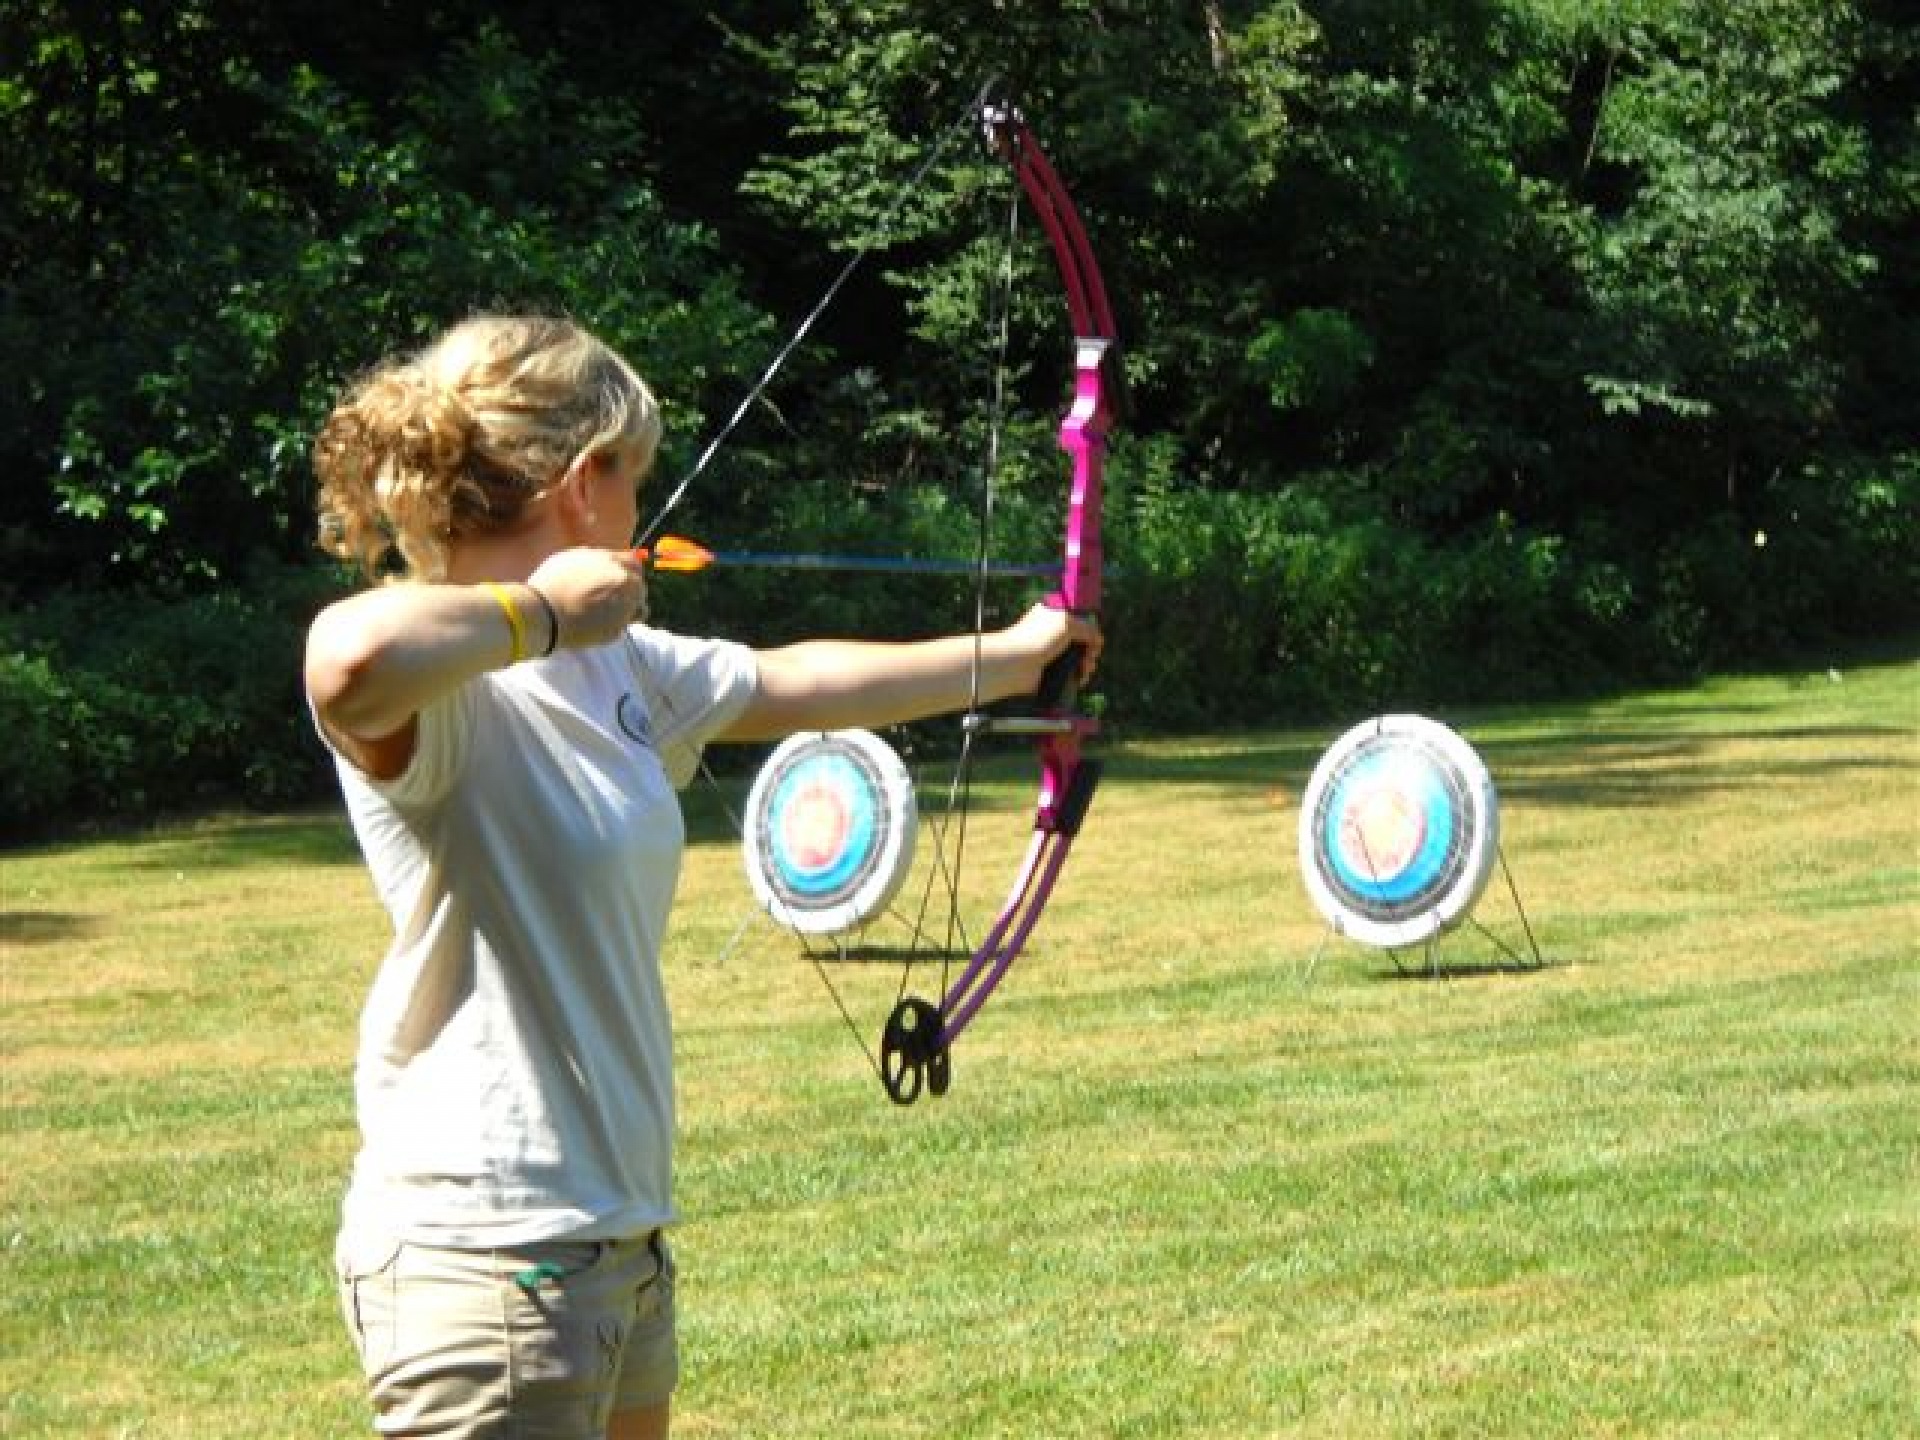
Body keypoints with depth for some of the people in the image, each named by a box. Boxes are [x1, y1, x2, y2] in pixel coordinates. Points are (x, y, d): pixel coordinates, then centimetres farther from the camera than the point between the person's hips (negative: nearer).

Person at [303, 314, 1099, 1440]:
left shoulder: (618, 667, 11)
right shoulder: (436, 693, -18)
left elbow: (795, 684, 28)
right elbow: (355, 658, -43)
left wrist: (1012, 657, 39)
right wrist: (539, 611, -26)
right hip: (485, 1253, -10)